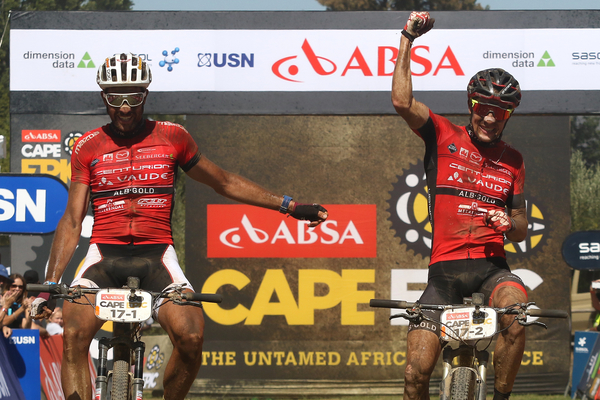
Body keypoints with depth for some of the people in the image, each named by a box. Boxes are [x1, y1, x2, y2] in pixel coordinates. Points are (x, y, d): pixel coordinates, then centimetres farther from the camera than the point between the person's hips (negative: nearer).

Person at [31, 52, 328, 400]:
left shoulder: (172, 137, 8)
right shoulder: (88, 147, 7)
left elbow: (225, 182, 19)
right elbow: (72, 221, 5)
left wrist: (288, 205, 16)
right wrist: (50, 285, -5)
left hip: (156, 254, 0)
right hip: (105, 255, 0)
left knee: (191, 336, -25)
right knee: (74, 334, -27)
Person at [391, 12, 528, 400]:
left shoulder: (512, 161, 13)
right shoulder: (444, 136, 6)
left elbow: (521, 231, 15)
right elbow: (402, 101, -11)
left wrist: (510, 224, -9)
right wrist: (408, 39, -11)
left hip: (491, 265, 1)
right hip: (445, 267, -1)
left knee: (516, 310, -34)